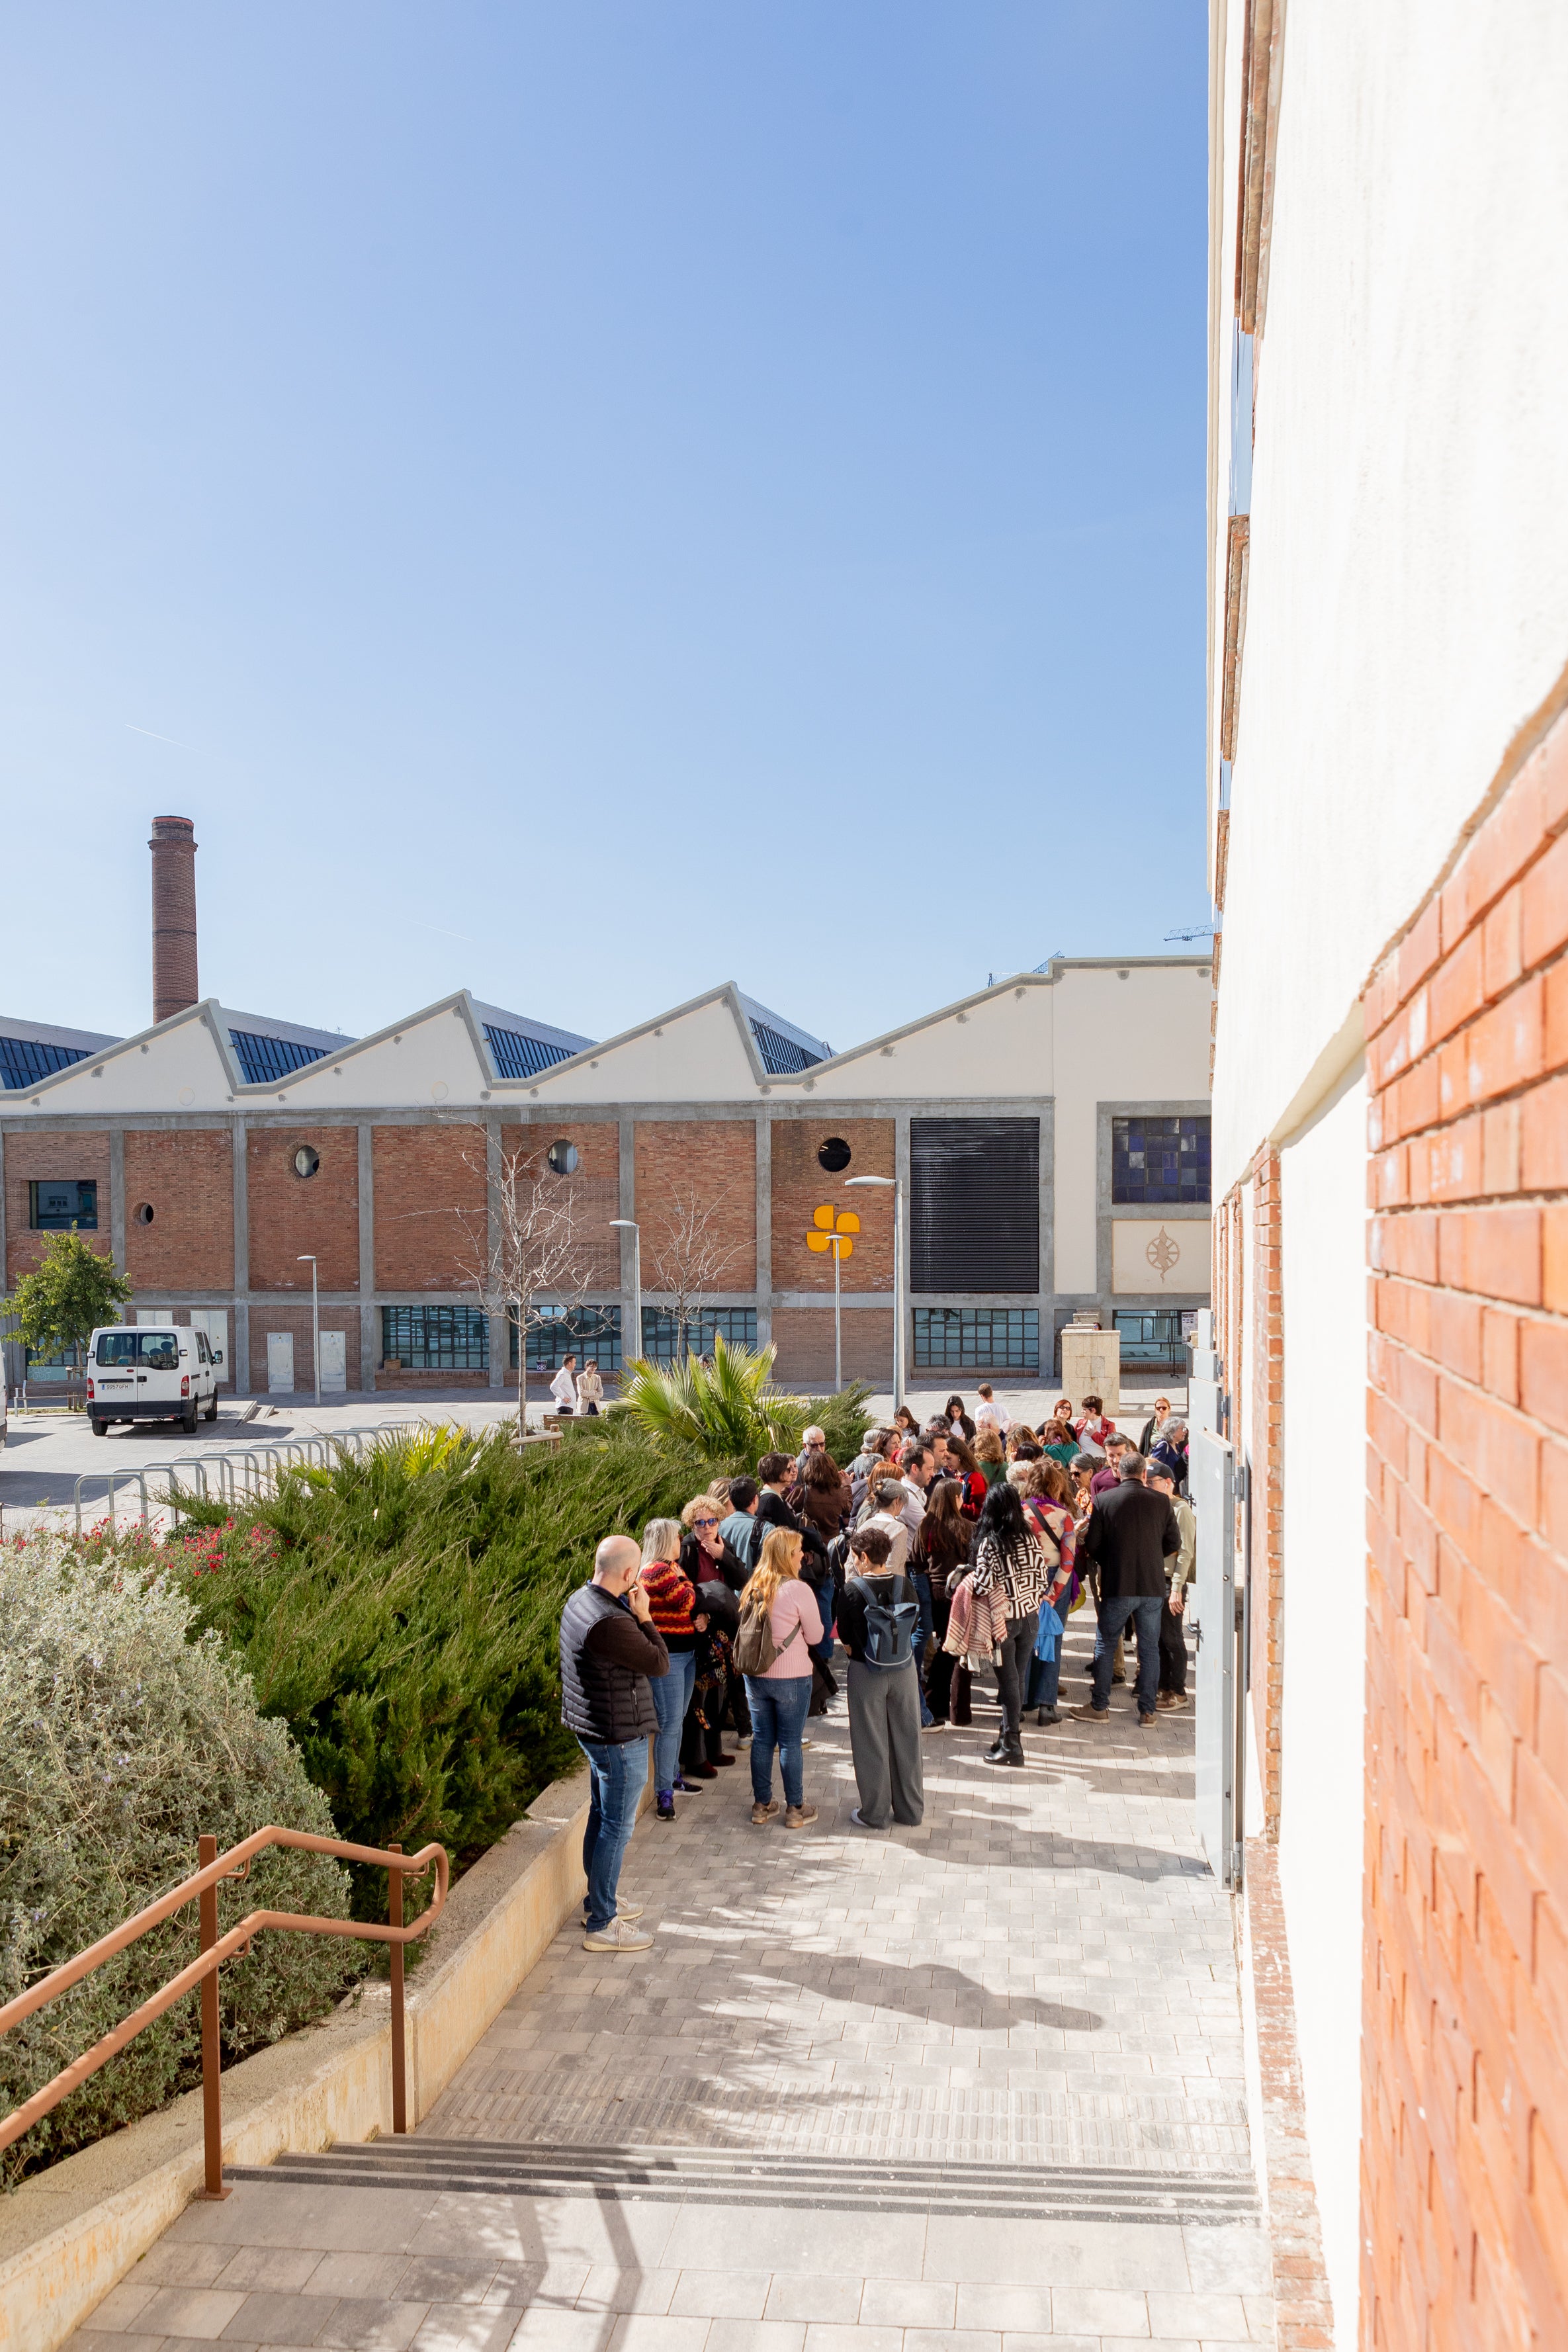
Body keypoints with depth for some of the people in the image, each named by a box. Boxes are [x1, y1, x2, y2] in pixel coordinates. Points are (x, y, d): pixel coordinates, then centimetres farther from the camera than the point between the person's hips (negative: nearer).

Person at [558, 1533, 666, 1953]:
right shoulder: (610, 1622, -31)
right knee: (617, 1828, 3)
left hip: (593, 1730, 10)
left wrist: (633, 1614, 1)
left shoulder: (579, 1600, 1)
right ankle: (602, 1925, 14)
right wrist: (644, 1616, -16)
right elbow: (661, 1664, -22)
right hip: (620, 1738, -10)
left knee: (601, 1817, 23)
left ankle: (599, 1901, 38)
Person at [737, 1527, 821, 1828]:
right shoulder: (799, 1590, -17)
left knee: (762, 1739, 14)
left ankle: (762, 1804, 24)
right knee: (790, 1742, 6)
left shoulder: (753, 1588, 0)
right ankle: (795, 1809, 16)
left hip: (755, 1676, 5)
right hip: (791, 1678, -5)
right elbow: (815, 1636, -7)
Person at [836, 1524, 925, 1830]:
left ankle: (874, 1813, 17)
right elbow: (913, 1625, 2)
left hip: (866, 1672, -3)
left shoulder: (854, 1589, -17)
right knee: (906, 1739, 14)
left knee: (871, 1743, 9)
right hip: (904, 1669, 3)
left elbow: (845, 1634, -9)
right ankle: (911, 1811, 24)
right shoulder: (904, 1585, -6)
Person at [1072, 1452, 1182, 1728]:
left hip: (1117, 1585, -2)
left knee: (1105, 1646, 11)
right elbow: (1174, 1544, 4)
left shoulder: (1104, 1501, -8)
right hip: (1153, 1584, 2)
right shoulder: (1162, 1501, -3)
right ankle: (1147, 1711, 15)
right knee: (1149, 1648, 11)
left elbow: (1091, 1546, -5)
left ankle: (1100, 1707, 15)